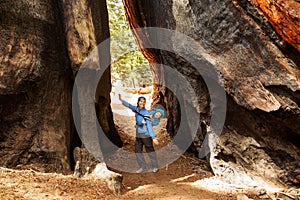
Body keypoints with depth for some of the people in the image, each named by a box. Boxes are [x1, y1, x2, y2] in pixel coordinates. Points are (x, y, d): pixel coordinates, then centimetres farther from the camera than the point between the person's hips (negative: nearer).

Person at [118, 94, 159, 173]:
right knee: (137, 150, 9)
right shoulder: (137, 109, 3)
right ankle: (143, 167, 18)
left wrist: (153, 137, -26)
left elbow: (149, 125, -21)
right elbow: (130, 106, 24)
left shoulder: (145, 113, -17)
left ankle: (155, 167, 14)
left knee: (150, 149, 2)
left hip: (146, 134, -7)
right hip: (138, 134, 7)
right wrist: (121, 100, 31)